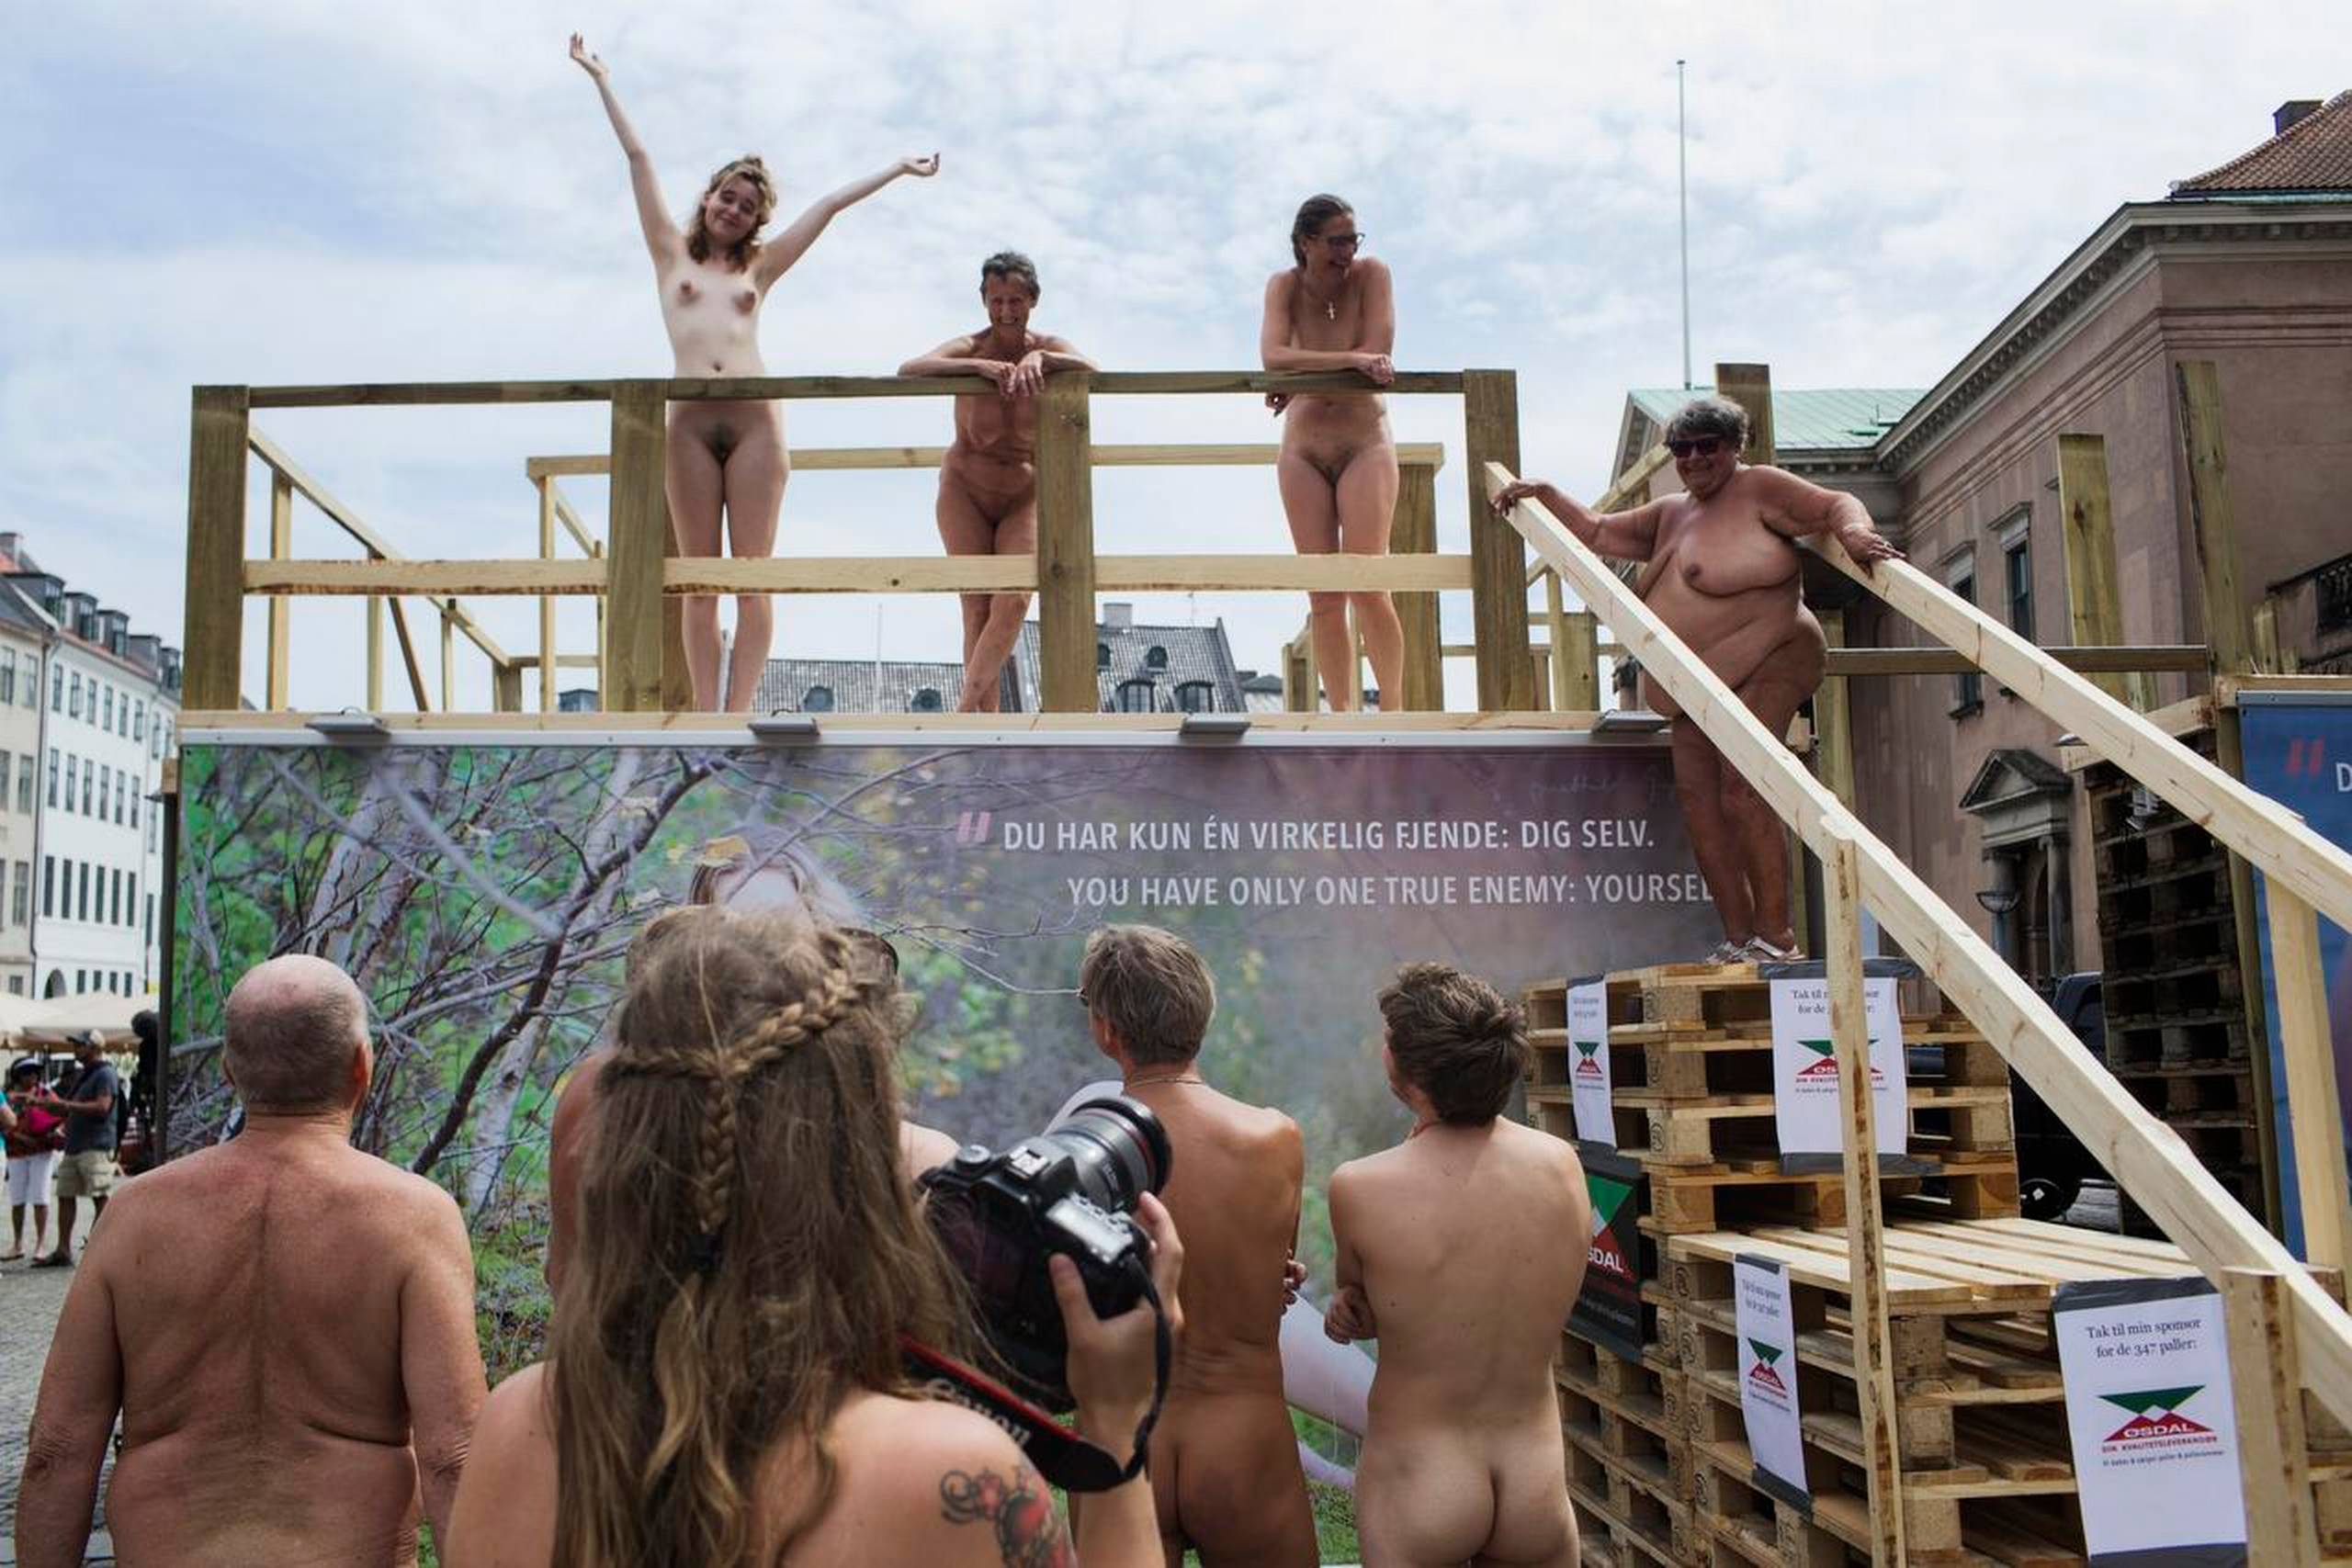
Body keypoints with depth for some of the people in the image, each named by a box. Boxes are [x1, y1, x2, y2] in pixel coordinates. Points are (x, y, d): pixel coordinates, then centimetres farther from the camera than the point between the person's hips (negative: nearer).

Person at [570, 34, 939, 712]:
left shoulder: (760, 266, 20)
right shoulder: (672, 252, 19)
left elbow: (831, 203, 24)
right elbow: (638, 159, 21)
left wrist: (897, 169, 31)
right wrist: (602, 81, 26)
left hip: (755, 419, 0)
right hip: (689, 422, 0)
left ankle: (738, 712, -9)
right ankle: (704, 714, -3)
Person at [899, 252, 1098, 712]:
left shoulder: (1048, 347, -6)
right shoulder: (969, 349, -12)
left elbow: (1091, 371, -26)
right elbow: (908, 370, -30)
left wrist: (1040, 359, -42)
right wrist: (979, 366, -41)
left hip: (1026, 496, 1)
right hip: (965, 492, -1)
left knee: (1014, 602, -15)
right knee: (978, 608, -5)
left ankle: (964, 712, -10)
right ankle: (987, 723, -3)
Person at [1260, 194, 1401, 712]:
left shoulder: (1371, 273, -6)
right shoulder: (1284, 285, -2)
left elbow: (1377, 353, -17)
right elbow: (1272, 357, -19)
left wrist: (1302, 378, -17)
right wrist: (1349, 360, -28)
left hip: (1366, 444, -2)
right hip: (1302, 450, 2)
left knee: (1367, 586, -13)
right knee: (1324, 596, 1)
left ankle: (1392, 710, -6)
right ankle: (1341, 716, 5)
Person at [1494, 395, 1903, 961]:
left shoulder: (1759, 488, -1)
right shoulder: (1669, 515, 22)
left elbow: (1837, 505, -6)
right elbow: (1598, 532, 28)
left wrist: (1854, 533, -27)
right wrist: (1544, 494, 19)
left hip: (1765, 663, -8)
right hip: (1701, 685, 8)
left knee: (1742, 790, -19)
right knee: (1697, 798, -2)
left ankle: (1776, 938, -17)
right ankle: (1738, 940, 0)